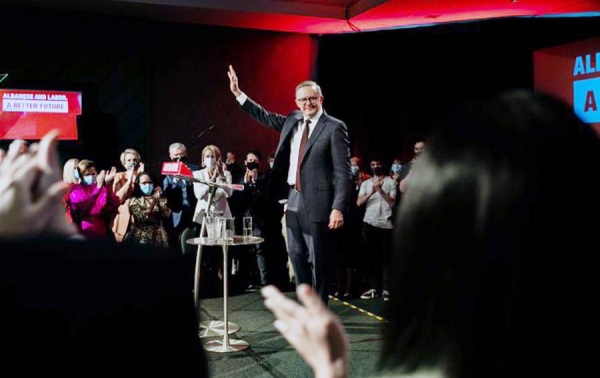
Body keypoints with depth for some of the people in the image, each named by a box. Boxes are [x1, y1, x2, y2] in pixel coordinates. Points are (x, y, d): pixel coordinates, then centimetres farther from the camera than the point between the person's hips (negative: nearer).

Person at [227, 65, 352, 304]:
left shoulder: (334, 127, -9)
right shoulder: (293, 120, 10)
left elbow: (343, 171, -13)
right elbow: (265, 117, 24)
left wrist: (338, 208, -20)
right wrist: (238, 93, 20)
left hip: (317, 203, -7)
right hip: (293, 199, 7)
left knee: (318, 261, 2)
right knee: (297, 256, 17)